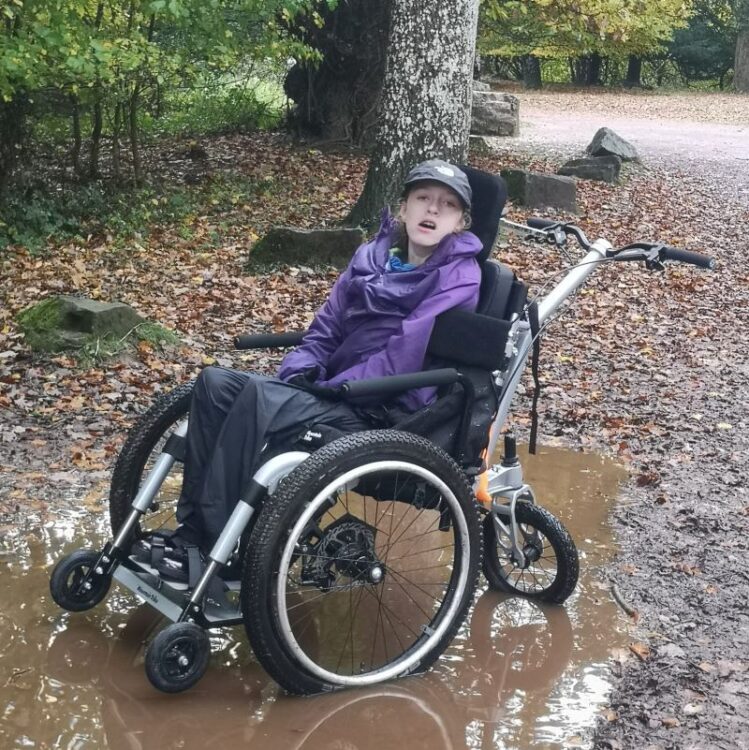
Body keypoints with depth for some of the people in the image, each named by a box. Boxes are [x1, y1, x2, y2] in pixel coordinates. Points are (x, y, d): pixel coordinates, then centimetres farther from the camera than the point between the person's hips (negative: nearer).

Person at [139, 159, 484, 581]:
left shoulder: (459, 278, -9)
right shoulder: (375, 256, 13)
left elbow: (404, 358, -19)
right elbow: (327, 329, 16)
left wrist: (327, 389, -16)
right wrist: (298, 374, -3)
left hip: (384, 416, -8)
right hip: (337, 391, 8)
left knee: (260, 400, -29)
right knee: (216, 382, -12)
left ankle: (215, 553, -22)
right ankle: (192, 532, -13)